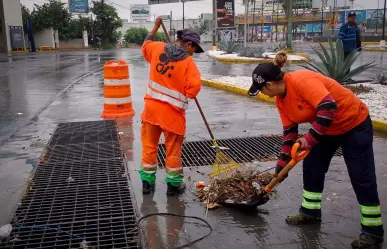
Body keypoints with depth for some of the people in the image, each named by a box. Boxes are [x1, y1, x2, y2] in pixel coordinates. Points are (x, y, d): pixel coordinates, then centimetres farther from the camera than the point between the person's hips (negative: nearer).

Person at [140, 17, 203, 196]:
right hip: (172, 112, -5)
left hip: (151, 107, 5)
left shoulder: (157, 48, 2)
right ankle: (173, 185, 21)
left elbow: (145, 45, 25)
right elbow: (194, 87, -20)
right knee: (173, 149, 9)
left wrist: (155, 27, 36)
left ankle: (147, 182, 25)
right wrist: (185, 91, 2)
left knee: (149, 146, 15)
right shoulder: (188, 61, -12)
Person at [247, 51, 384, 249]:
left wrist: (310, 138, -34)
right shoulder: (280, 99, -2)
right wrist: (282, 162, 3)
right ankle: (310, 212, 25)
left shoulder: (301, 81, -31)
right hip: (327, 128, 9)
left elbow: (328, 107, -39)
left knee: (362, 178, -2)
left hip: (354, 123, -9)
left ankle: (373, 230, 10)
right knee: (311, 167, 9)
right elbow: (289, 131, 4)